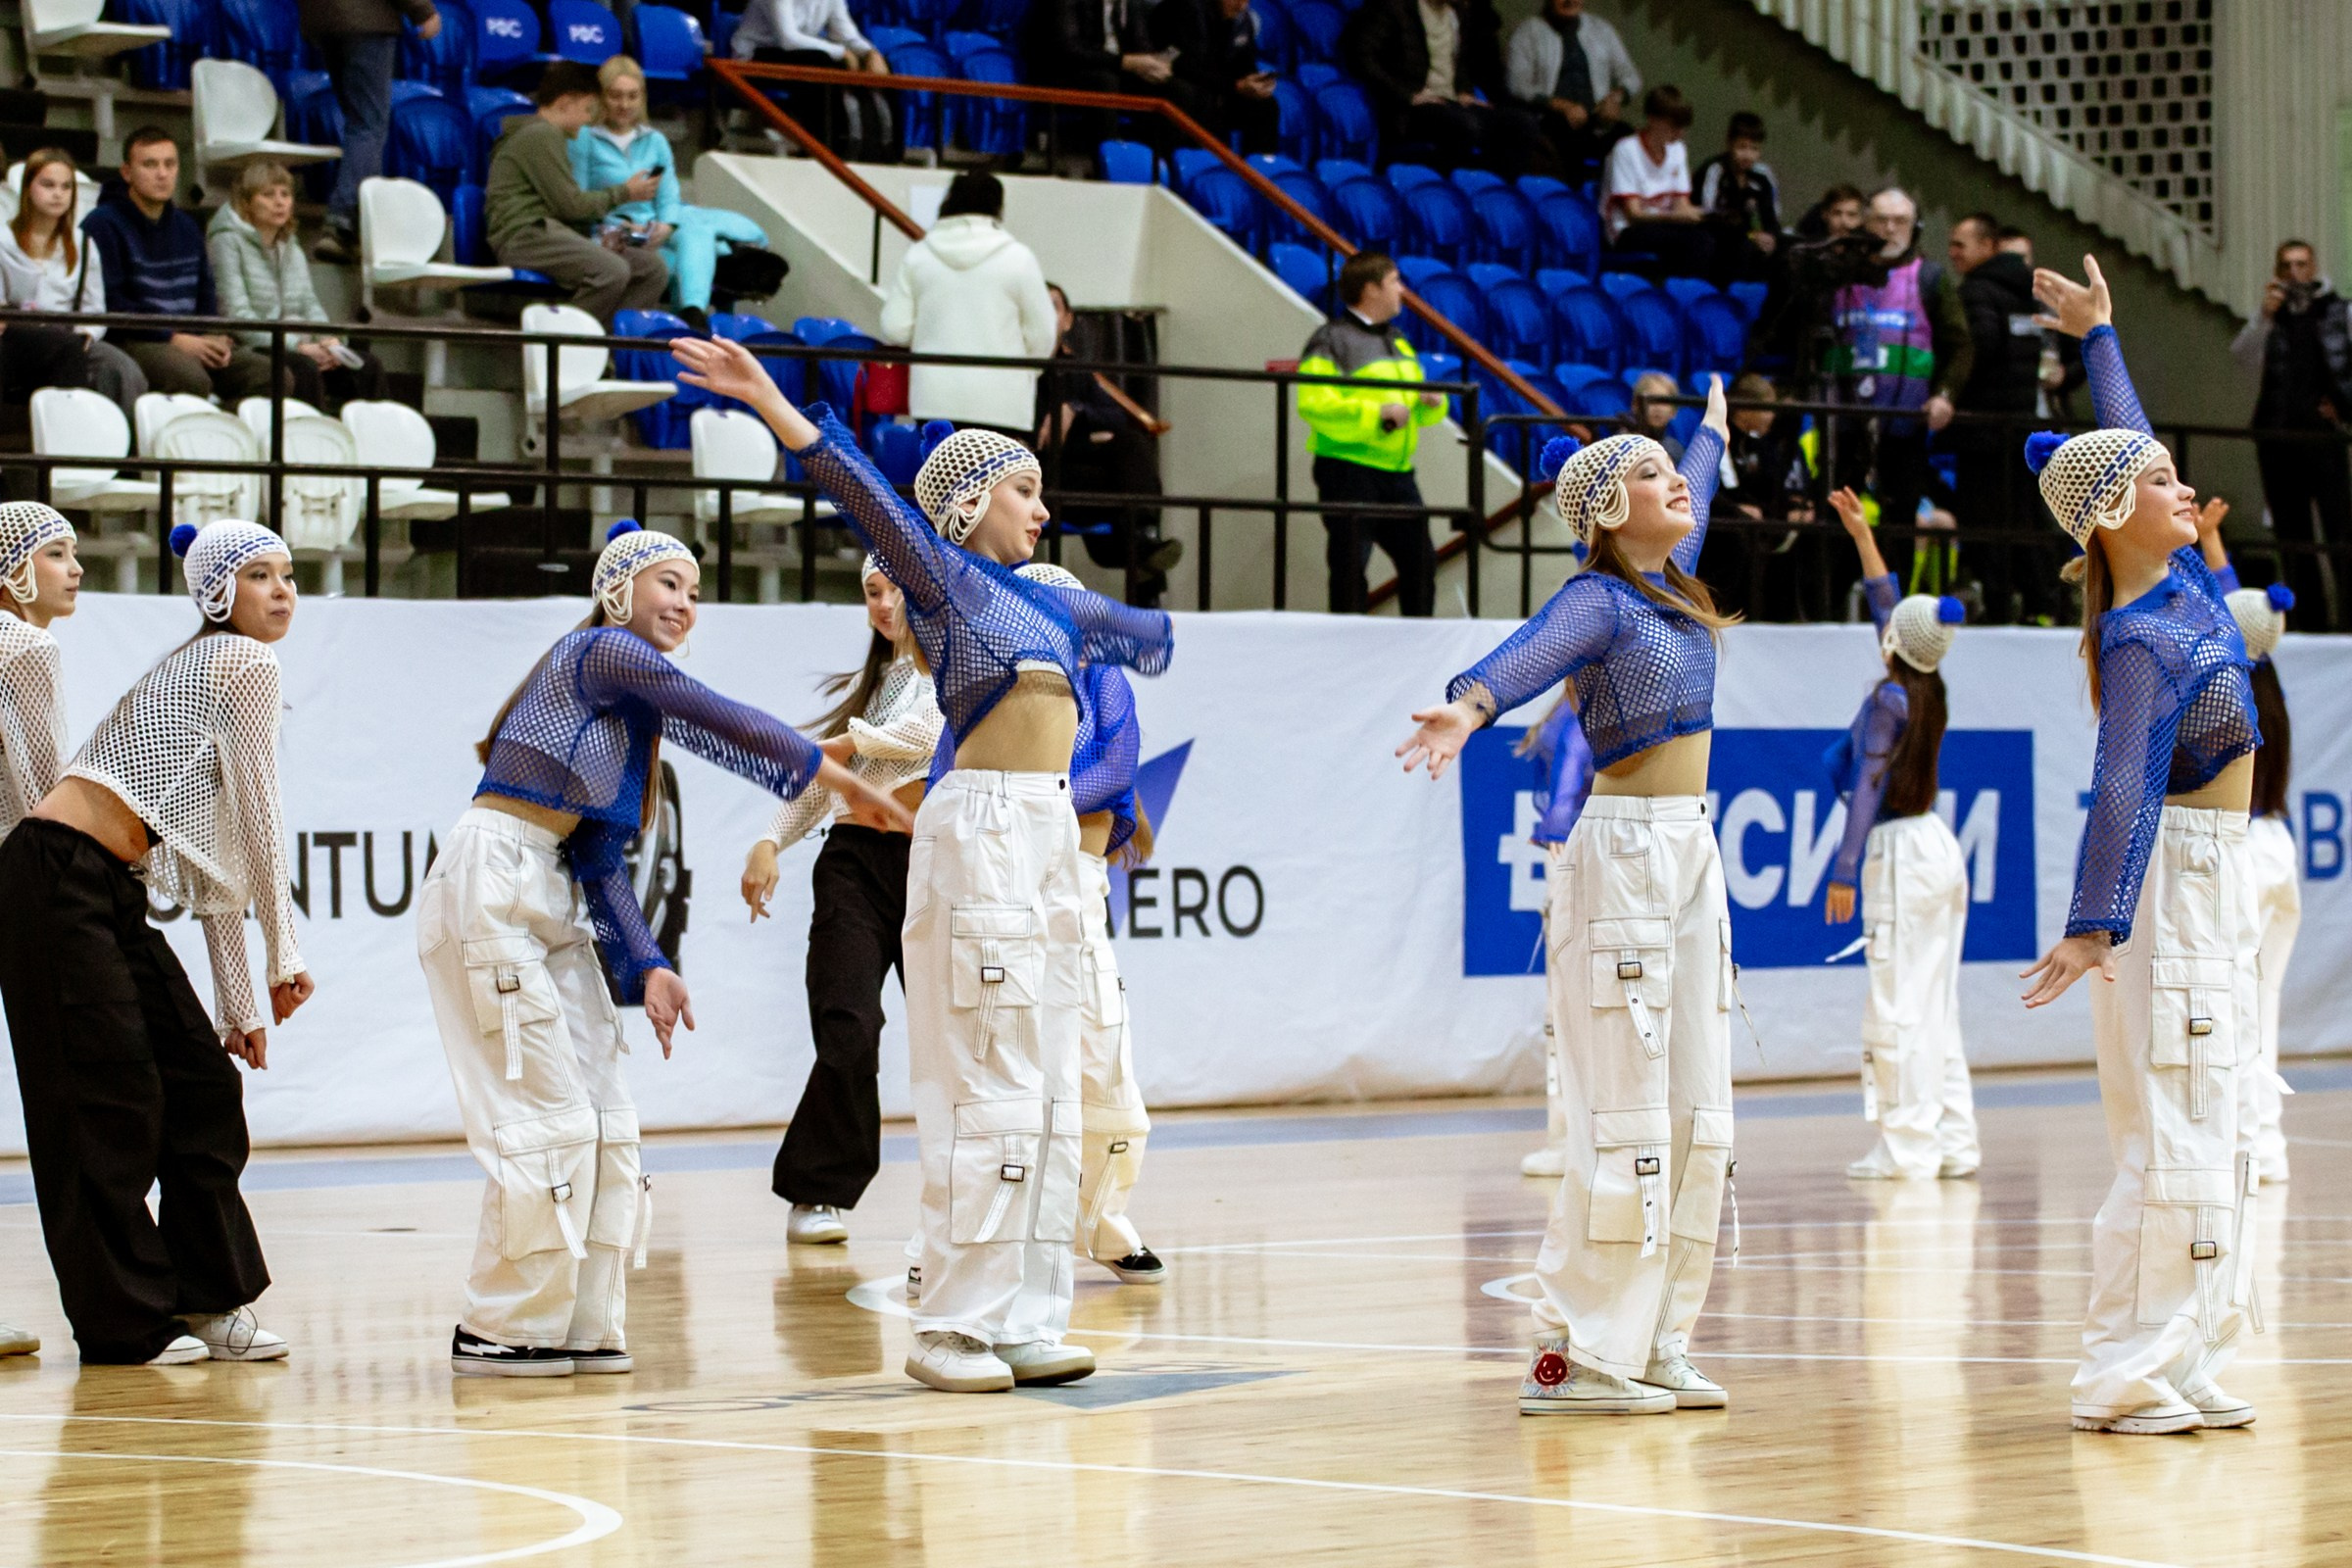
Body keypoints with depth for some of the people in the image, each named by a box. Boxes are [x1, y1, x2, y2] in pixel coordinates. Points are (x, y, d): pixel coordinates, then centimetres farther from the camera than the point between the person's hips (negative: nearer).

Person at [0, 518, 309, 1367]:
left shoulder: (206, 668, 24)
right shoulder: (245, 664, -4)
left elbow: (217, 853, 23)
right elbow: (260, 817, -6)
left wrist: (238, 1003, 20)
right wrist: (285, 952, 0)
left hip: (109, 894, 10)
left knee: (202, 1083, 8)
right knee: (107, 1104, -6)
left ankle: (205, 1298, 12)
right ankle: (126, 1323, -1)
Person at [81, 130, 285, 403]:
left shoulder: (187, 226, 23)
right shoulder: (103, 224, -2)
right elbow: (109, 303, -12)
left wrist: (214, 336, 2)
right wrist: (174, 339, -16)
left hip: (188, 338, 7)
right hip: (133, 340, -7)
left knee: (273, 376, -12)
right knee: (190, 377, -37)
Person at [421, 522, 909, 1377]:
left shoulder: (632, 711, 21)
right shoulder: (600, 652, -5)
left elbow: (601, 858, 16)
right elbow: (724, 724, -14)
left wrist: (645, 968, 5)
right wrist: (843, 780, -11)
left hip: (547, 900, 9)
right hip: (492, 882, -9)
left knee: (602, 1118, 6)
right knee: (547, 1114, -10)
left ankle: (581, 1324, 10)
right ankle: (500, 1330, -3)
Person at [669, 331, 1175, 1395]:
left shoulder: (1048, 603, 20)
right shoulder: (942, 577, -1)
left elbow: (1148, 637, 38)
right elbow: (865, 495, -15)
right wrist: (768, 400, -28)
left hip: (1052, 837, 8)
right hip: (981, 830, -8)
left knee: (1048, 1095, 8)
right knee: (988, 1088, -10)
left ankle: (1025, 1321, 11)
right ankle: (950, 1331, -7)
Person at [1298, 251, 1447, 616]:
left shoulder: (1397, 340, 21)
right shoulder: (1332, 341, -7)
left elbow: (1416, 406, 29)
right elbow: (1314, 405, -20)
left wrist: (1431, 403, 4)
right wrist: (1378, 414, -24)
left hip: (1397, 472, 8)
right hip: (1349, 472, -8)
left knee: (1420, 561, 8)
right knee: (1350, 568, -5)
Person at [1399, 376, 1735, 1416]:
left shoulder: (1670, 579, 13)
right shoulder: (1596, 599, -11)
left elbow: (1696, 496, 36)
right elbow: (1523, 658, -32)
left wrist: (1713, 424, 56)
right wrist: (1466, 710, -54)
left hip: (1690, 854, 9)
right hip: (1627, 853, -9)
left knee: (1694, 1115, 7)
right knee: (1625, 1118, -11)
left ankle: (1652, 1343, 11)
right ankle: (1572, 1357, -9)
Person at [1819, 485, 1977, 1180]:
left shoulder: (1888, 700, -13)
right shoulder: (1928, 689, 9)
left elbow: (1868, 788, -16)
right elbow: (1886, 606, 22)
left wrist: (1844, 873, -15)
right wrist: (1862, 537, 29)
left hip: (1900, 852, -9)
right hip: (1937, 844, 9)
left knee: (1897, 1007, -6)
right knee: (1935, 1004, 10)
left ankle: (1907, 1146, -7)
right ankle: (1952, 1140, 10)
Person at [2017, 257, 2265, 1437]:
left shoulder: (2178, 581, 5)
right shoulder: (2143, 642, -19)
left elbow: (2125, 437, 21)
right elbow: (2124, 781, -31)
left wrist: (2097, 336, 32)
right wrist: (2096, 923, -40)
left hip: (2214, 880, 10)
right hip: (2172, 884, -10)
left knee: (2215, 1138, 9)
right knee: (2174, 1140, -10)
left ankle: (2188, 1363, 11)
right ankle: (2126, 1376, -9)